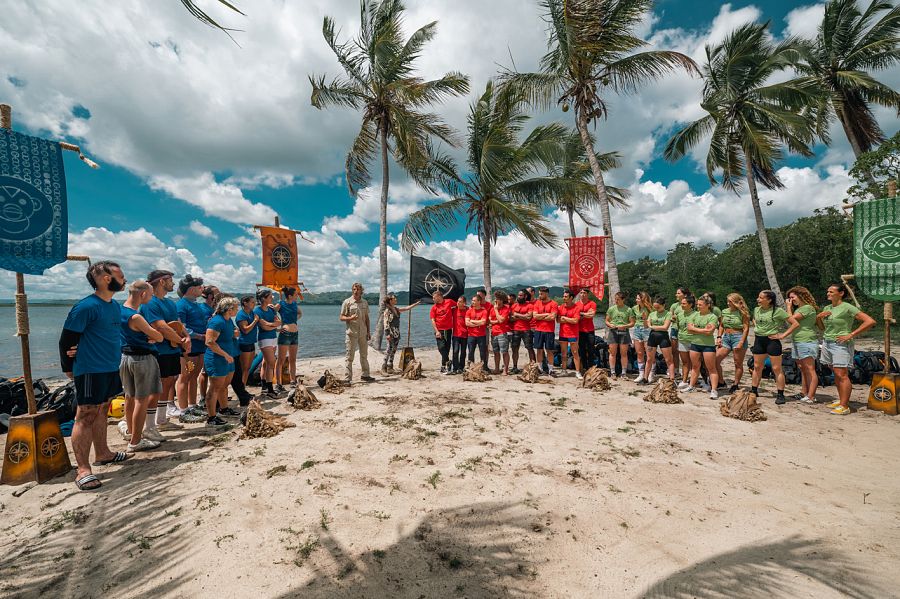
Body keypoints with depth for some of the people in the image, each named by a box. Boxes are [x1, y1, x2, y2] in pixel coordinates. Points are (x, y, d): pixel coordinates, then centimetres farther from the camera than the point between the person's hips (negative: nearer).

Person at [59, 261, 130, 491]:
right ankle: (83, 470, 0)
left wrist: (114, 360, 16)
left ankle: (102, 453, 30)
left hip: (111, 369, 8)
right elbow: (67, 338, -11)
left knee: (101, 411, 18)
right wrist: (69, 367, -3)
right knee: (86, 416, -4)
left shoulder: (115, 305, 10)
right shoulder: (86, 306, -16)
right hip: (91, 371, -8)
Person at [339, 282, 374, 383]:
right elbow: (342, 318, -3)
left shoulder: (364, 302, 11)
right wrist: (350, 318, -22)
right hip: (351, 333, -5)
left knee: (364, 355, 12)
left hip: (363, 332, 5)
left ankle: (365, 375, 24)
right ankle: (348, 378, 2)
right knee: (349, 355, -3)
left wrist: (369, 331, 11)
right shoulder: (347, 302, -3)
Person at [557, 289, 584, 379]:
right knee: (563, 354, 11)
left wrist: (564, 318, -6)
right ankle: (564, 371, 20)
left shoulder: (577, 307, -7)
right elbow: (558, 320, 0)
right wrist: (570, 320, -11)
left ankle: (578, 372, 6)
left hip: (573, 334, -4)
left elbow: (575, 321, -15)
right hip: (562, 334, 4)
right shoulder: (560, 307, 6)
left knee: (575, 353, 1)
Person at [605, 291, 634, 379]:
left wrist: (624, 326, -14)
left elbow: (632, 323, 3)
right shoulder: (611, 309, 7)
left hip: (624, 332, -1)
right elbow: (607, 321, 11)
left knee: (624, 354, 3)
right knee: (613, 353, 1)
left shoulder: (628, 310, 3)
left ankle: (624, 373, 11)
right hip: (613, 332, 1)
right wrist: (610, 325, -10)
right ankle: (613, 372, 8)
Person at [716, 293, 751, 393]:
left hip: (738, 337, -5)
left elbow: (746, 328, -8)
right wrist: (719, 337, 4)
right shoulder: (724, 312, 10)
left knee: (738, 364, 3)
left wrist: (741, 342, -16)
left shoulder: (743, 313, -5)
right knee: (716, 359, -4)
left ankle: (735, 384, 13)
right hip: (726, 337, 5)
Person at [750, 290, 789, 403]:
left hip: (772, 340, -6)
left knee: (777, 369, 0)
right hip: (758, 340, 6)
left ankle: (780, 395, 7)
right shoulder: (756, 309, 6)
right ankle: (754, 391, 21)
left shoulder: (778, 311, -11)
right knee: (757, 367, 12)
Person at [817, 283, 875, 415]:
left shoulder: (847, 308, -9)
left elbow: (870, 321, -15)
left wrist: (851, 335, -16)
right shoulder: (827, 308, 12)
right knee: (836, 374, 12)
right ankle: (841, 400, 21)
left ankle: (844, 406, -5)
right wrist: (818, 317, 4)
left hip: (841, 345, -7)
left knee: (842, 375, -8)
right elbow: (823, 326, 24)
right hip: (827, 343, 7)